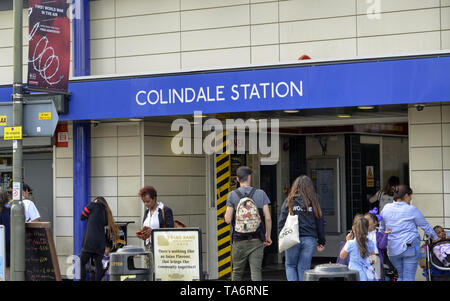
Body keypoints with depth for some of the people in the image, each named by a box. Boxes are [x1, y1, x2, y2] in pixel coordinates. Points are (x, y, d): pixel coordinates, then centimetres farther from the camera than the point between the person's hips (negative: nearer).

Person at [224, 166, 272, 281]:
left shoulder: (232, 195, -2)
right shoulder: (260, 194, 0)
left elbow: (228, 219, -6)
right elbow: (268, 218, -3)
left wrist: (226, 214, 17)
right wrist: (268, 236, 9)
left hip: (239, 241, 0)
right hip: (257, 241, 0)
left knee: (237, 272, 14)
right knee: (256, 271, -2)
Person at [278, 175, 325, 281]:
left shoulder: (289, 201, -1)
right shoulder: (314, 203, 3)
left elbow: (282, 221, -2)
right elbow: (320, 222, 7)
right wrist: (321, 242, 14)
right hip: (309, 239, 1)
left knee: (290, 265, 15)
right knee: (304, 268, 7)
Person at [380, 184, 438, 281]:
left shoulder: (386, 209, 6)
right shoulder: (412, 209, -4)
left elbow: (382, 228, 17)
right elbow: (425, 226, 5)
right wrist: (436, 238, 18)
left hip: (393, 250, 4)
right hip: (410, 248, -4)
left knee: (401, 276, 18)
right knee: (408, 278, -1)